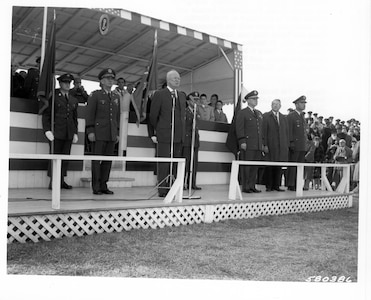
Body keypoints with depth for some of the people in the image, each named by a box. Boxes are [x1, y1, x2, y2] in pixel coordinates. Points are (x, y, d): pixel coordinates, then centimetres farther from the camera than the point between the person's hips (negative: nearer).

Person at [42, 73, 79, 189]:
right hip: (56, 132, -4)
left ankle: (61, 181, 10)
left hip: (69, 134, 4)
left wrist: (75, 133, 12)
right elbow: (46, 115, 0)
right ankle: (52, 181, 2)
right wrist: (47, 130, -11)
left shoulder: (74, 100, 17)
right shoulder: (53, 97, 3)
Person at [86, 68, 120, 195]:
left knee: (108, 160, 4)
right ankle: (96, 187, 4)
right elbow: (90, 114, -3)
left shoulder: (116, 97, 17)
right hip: (99, 133, -5)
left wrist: (117, 133, 14)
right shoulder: (95, 95, 1)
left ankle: (103, 185, 12)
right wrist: (90, 131, -11)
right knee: (96, 160, -2)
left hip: (111, 134, 5)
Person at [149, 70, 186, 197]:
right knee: (164, 164, -4)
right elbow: (153, 115, 2)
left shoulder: (182, 95, 17)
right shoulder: (159, 94, -1)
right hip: (164, 135, -5)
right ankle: (162, 190, 0)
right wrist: (157, 131, 7)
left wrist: (182, 131, 15)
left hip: (178, 136, 6)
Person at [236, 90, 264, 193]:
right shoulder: (242, 113, 1)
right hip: (247, 145, -6)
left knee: (255, 167, 5)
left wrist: (262, 142, 15)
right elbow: (239, 128, -6)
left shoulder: (259, 113, 21)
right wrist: (242, 141, -14)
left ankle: (252, 186, 11)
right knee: (246, 166, -4)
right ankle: (245, 187, 1)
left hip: (258, 145, 6)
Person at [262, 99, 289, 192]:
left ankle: (276, 186, 11)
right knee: (269, 167, -2)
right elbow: (264, 131, -3)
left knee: (278, 167, 4)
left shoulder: (283, 118, 17)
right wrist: (265, 145, -10)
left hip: (281, 146, 4)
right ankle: (269, 186, 5)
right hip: (270, 146, -4)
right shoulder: (266, 116, 4)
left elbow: (286, 132, 16)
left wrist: (287, 145, 8)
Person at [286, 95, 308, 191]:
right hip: (294, 145, -7)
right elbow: (289, 131, -10)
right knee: (292, 165, -4)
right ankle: (290, 185, 0)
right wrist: (291, 142, -16)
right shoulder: (291, 116, -5)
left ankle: (298, 184, 12)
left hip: (302, 146, 8)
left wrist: (305, 142, 15)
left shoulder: (302, 116, 19)